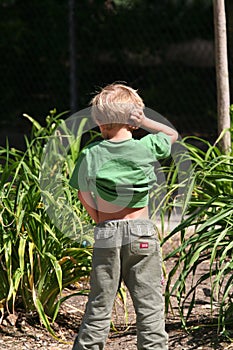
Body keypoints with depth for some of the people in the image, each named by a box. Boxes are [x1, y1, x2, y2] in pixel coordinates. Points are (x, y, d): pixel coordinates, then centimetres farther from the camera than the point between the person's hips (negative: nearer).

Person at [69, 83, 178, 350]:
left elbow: (83, 196, 5)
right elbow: (173, 134, 17)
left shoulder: (90, 155, -2)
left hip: (106, 232, 1)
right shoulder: (146, 148, -3)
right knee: (149, 303, 3)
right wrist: (143, 121, 5)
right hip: (142, 231, -1)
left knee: (99, 305, 8)